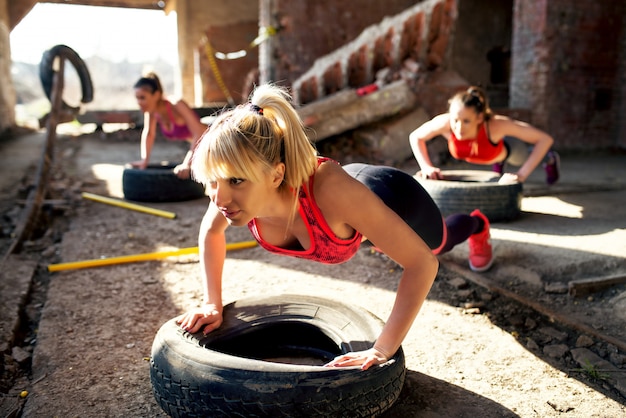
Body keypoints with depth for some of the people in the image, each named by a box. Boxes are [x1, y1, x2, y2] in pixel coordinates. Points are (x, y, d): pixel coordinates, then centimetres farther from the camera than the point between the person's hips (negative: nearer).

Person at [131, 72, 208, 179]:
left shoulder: (178, 106, -33)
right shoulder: (152, 110, -12)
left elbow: (199, 134, -40)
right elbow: (148, 134, 4)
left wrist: (187, 164, -47)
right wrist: (145, 160, -5)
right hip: (195, 145, 8)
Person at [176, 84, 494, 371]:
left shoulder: (330, 189, -50)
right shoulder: (234, 188, -36)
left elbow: (422, 262, -41)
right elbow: (211, 231, -10)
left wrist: (383, 349, -45)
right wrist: (212, 303, -16)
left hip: (395, 201, -2)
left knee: (440, 242, 34)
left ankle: (477, 226, 68)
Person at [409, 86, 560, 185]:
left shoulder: (495, 125, -48)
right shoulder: (445, 122, -44)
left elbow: (545, 139, -41)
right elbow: (415, 137, -24)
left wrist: (522, 174, -47)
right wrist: (427, 167, -34)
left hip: (505, 147, -1)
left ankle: (549, 159, 64)